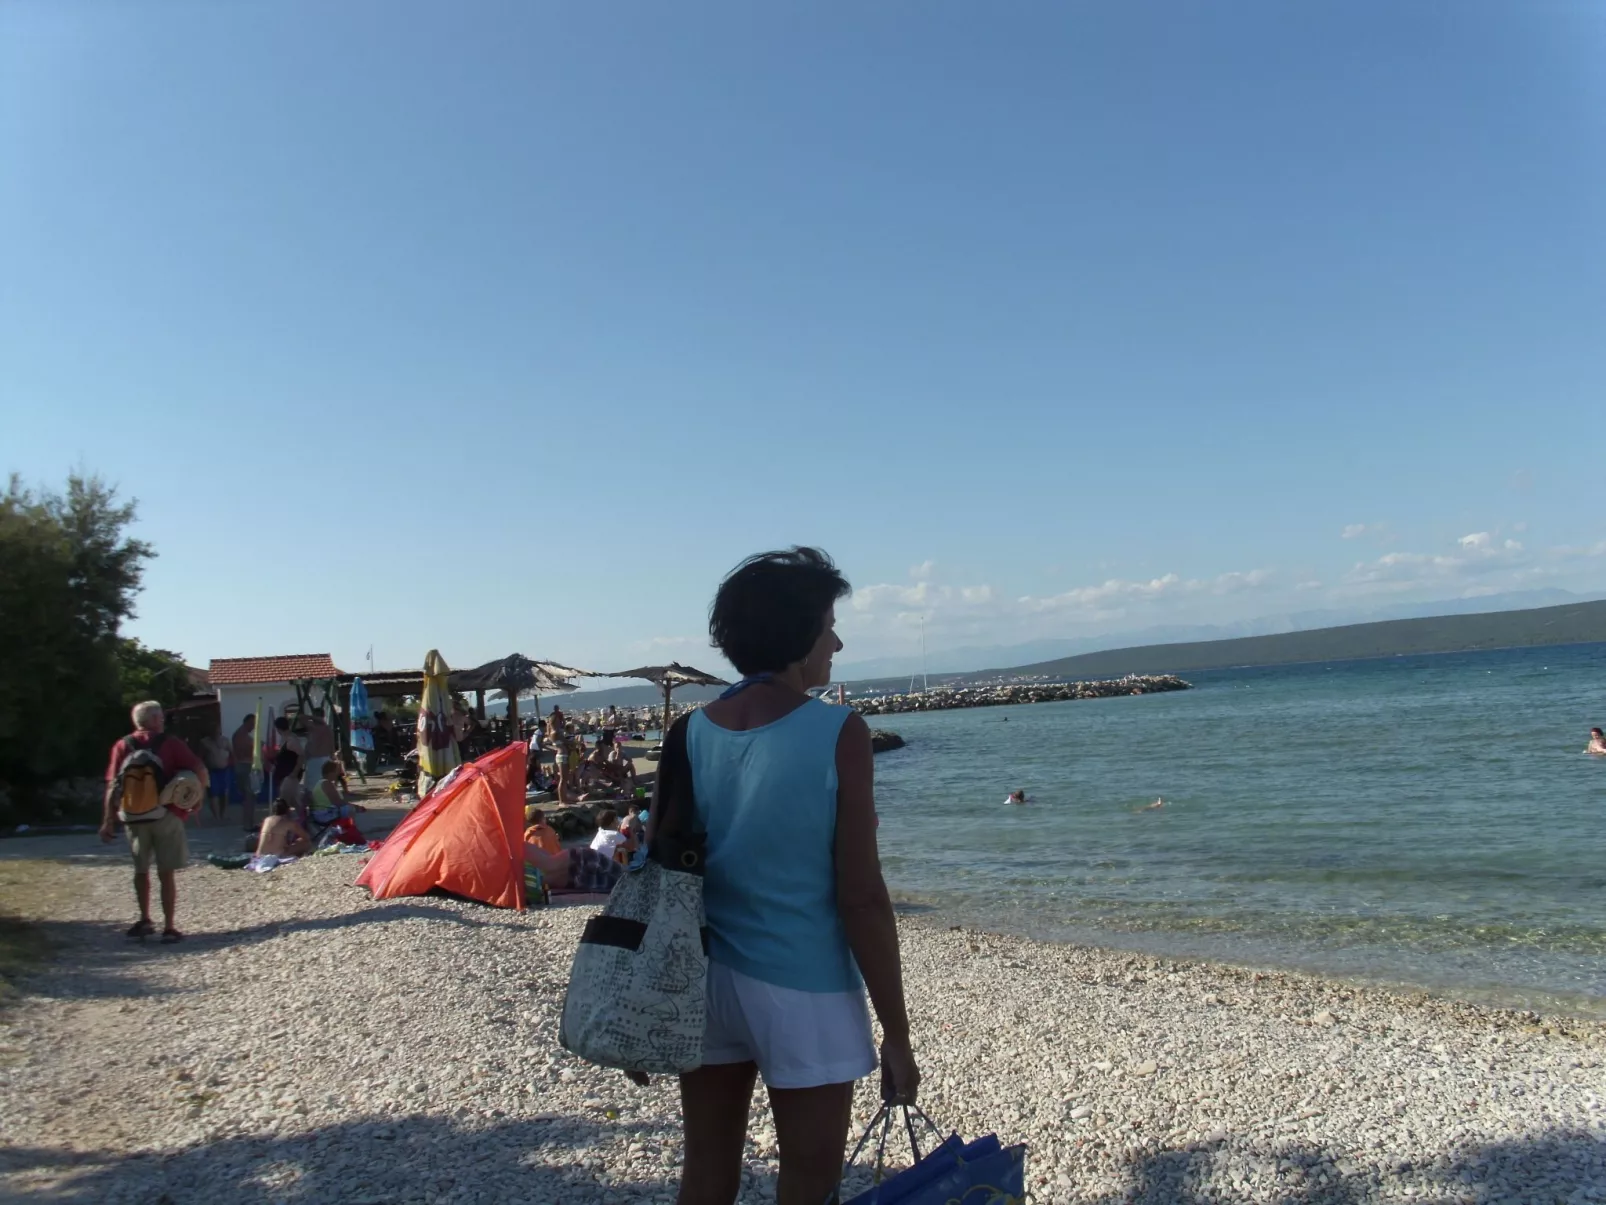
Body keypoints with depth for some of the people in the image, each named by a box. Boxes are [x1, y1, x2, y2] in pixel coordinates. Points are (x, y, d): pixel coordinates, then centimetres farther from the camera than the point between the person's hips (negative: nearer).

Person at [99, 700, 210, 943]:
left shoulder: (123, 746, 4)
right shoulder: (170, 745, -3)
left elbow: (113, 787, -1)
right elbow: (201, 771, -13)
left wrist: (108, 820, 1)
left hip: (134, 818, 3)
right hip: (165, 816, -3)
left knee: (141, 870, 20)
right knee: (166, 873, 2)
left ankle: (144, 920, 25)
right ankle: (168, 927, 2)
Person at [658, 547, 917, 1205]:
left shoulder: (691, 733, 0)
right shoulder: (836, 732, -14)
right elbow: (861, 896, -15)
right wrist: (896, 1032, -6)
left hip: (703, 980, 5)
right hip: (801, 989, -5)